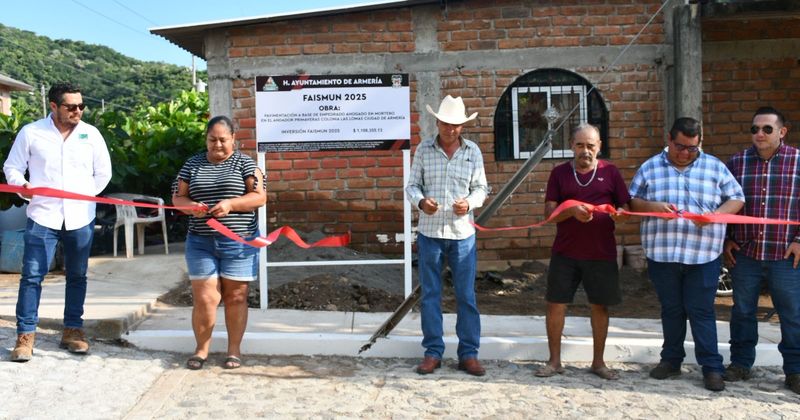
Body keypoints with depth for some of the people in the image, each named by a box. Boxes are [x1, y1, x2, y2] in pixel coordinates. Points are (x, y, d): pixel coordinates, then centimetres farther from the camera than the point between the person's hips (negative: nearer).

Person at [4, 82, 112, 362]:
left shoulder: (91, 134, 4)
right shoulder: (31, 132, 0)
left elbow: (103, 172, 13)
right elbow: (12, 167, 6)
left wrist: (86, 195, 5)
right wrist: (23, 186, -12)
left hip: (81, 218, 2)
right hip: (43, 216, -2)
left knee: (77, 276, 10)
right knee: (32, 275, -3)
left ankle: (73, 331, 22)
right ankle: (25, 335, 6)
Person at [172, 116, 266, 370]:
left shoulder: (244, 163, 2)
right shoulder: (193, 164, 9)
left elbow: (259, 196, -5)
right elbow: (178, 197, 9)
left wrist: (230, 204, -20)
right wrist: (191, 206, -13)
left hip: (239, 242, -1)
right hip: (201, 242, 2)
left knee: (235, 296, 4)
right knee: (205, 298, -1)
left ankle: (234, 349, 18)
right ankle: (201, 348, 17)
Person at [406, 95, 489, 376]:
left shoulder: (473, 151, 4)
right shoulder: (423, 150, 2)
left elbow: (481, 188, 7)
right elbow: (412, 186, 5)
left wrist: (470, 203, -14)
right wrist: (421, 201, -16)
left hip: (462, 233, 0)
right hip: (429, 232, 0)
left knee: (466, 295, 4)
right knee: (430, 295, 6)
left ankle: (468, 353, 14)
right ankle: (433, 352, 16)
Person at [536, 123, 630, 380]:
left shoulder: (610, 172, 5)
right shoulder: (560, 173, 5)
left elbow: (626, 208, 6)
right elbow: (549, 212, -1)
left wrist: (619, 214, -18)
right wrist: (572, 211, -20)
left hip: (601, 253, 0)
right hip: (565, 252, 0)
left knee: (600, 306, 8)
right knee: (555, 304, 1)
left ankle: (598, 362, 22)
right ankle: (554, 361, 16)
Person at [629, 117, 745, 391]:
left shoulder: (715, 167, 4)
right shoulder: (650, 168, 6)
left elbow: (736, 199, 5)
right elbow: (633, 201, 8)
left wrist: (713, 215, -14)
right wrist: (653, 207, -14)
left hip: (703, 255, -1)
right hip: (662, 254, 2)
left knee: (701, 311, 1)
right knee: (671, 310, 13)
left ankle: (711, 366, 11)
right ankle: (671, 360, 25)